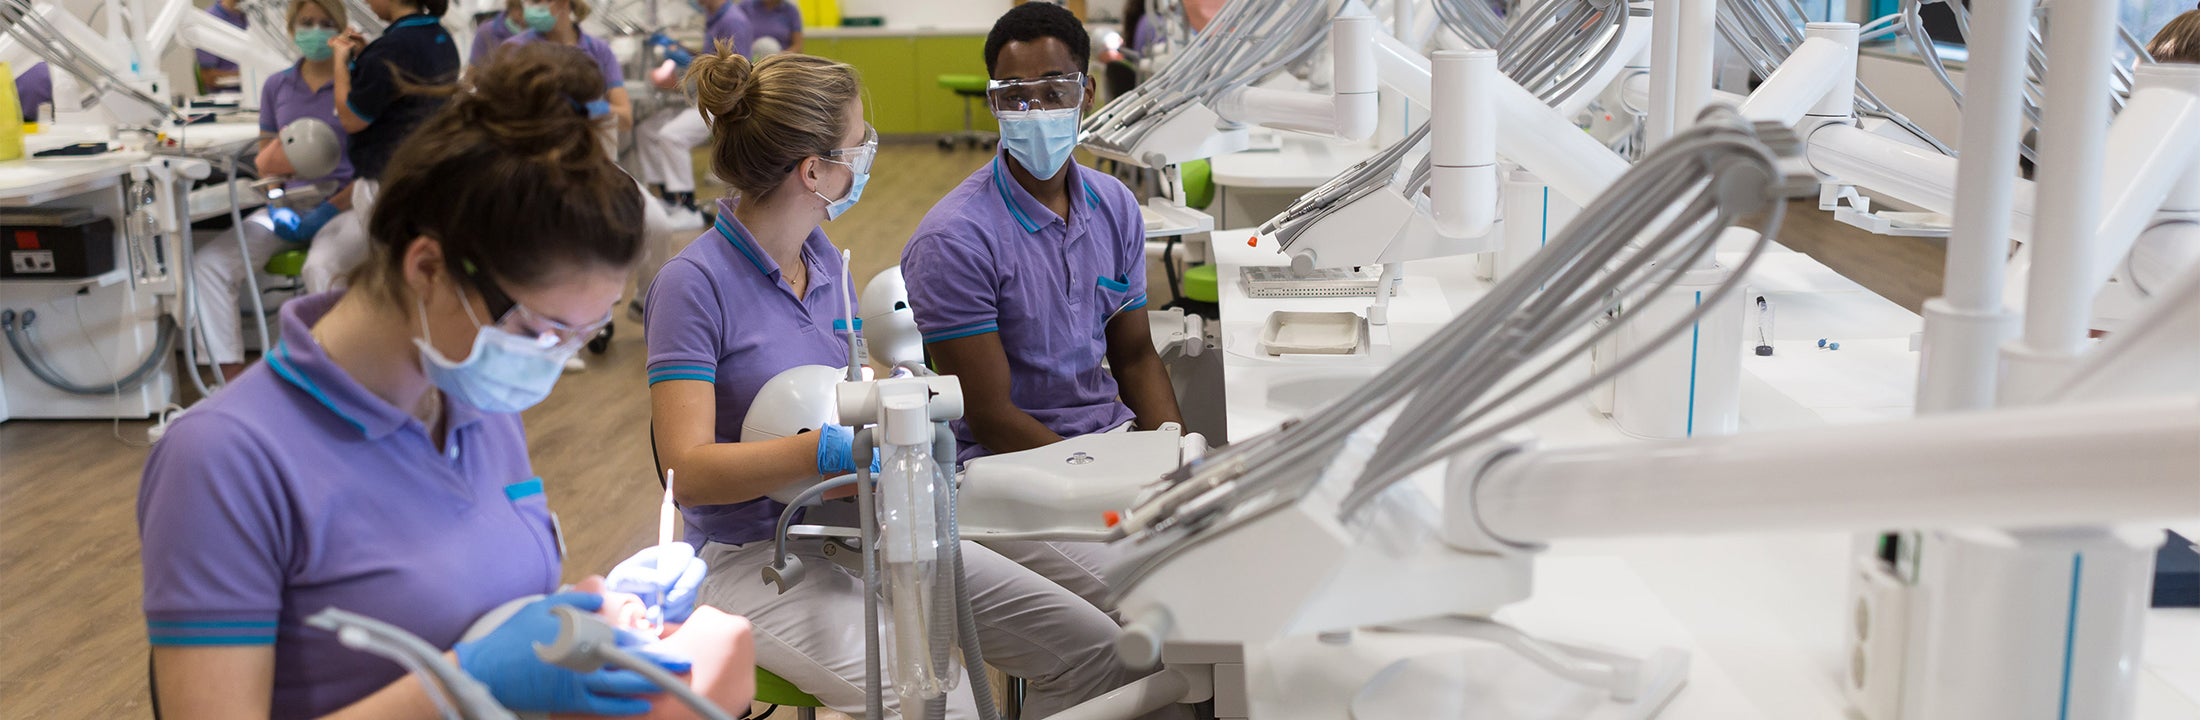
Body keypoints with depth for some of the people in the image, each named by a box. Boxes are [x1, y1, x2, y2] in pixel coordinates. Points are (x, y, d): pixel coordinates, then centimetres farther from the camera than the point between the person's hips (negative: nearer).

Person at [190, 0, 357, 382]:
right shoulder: (276, 86, 13)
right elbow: (267, 159, 16)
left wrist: (331, 210, -16)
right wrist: (277, 205, -4)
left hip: (344, 203, -5)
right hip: (290, 204, 5)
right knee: (208, 263, -16)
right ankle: (234, 383, -13)